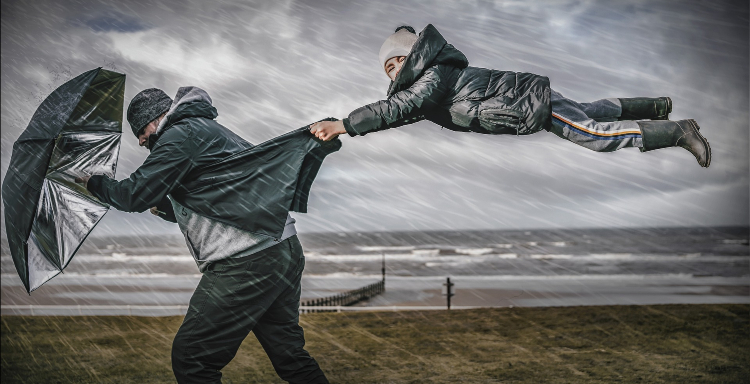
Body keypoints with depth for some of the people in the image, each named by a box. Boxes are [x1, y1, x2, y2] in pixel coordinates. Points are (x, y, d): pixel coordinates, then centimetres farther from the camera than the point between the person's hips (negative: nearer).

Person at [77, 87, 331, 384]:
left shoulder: (182, 134, -3)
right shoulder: (211, 131, 27)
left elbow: (135, 195, -8)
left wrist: (94, 183, 9)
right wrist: (162, 208, 42)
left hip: (247, 265, -10)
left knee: (190, 360, -3)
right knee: (290, 356, 17)